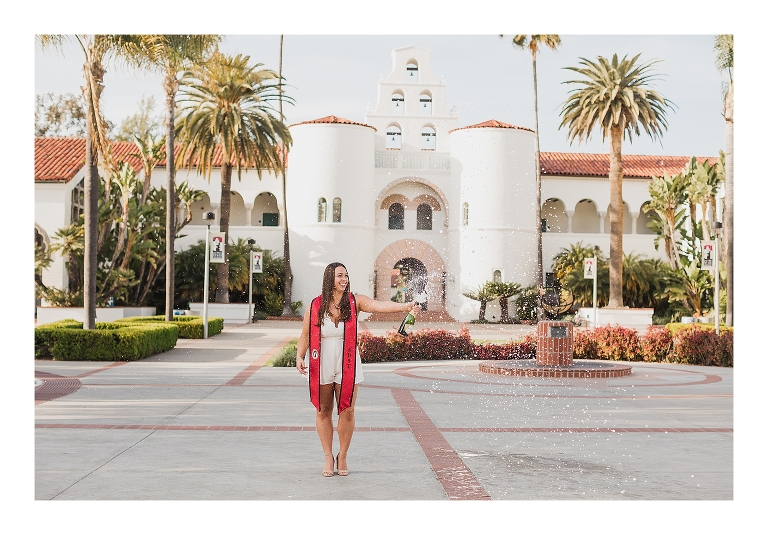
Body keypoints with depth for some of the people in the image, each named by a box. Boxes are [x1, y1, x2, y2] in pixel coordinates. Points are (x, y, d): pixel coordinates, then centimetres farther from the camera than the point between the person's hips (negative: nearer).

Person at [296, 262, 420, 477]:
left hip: (347, 365, 0)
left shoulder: (354, 302, -4)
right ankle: (328, 457, 21)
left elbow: (379, 305, -21)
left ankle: (342, 456, 22)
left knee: (347, 412, 3)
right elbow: (305, 336, 5)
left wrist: (404, 306, -37)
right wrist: (299, 356, -8)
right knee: (323, 412, 7)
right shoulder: (315, 306, -2)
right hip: (322, 365, 0)